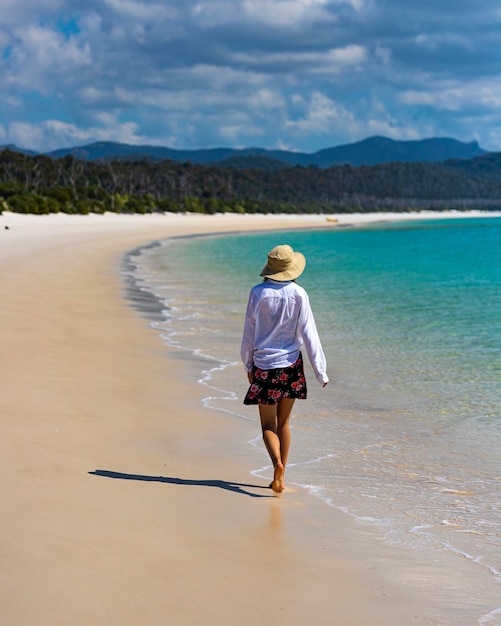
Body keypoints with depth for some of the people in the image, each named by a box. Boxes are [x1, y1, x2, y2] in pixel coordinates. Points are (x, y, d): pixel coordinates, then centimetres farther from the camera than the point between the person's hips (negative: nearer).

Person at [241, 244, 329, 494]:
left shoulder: (258, 293, -6)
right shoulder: (298, 294, -7)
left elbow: (249, 334, 0)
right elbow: (309, 335, -8)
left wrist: (248, 366, 13)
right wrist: (321, 372, -4)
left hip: (264, 366, -1)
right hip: (291, 365, 1)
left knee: (268, 425, 6)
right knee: (283, 423, 16)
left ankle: (277, 463, -22)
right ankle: (280, 477, 20)